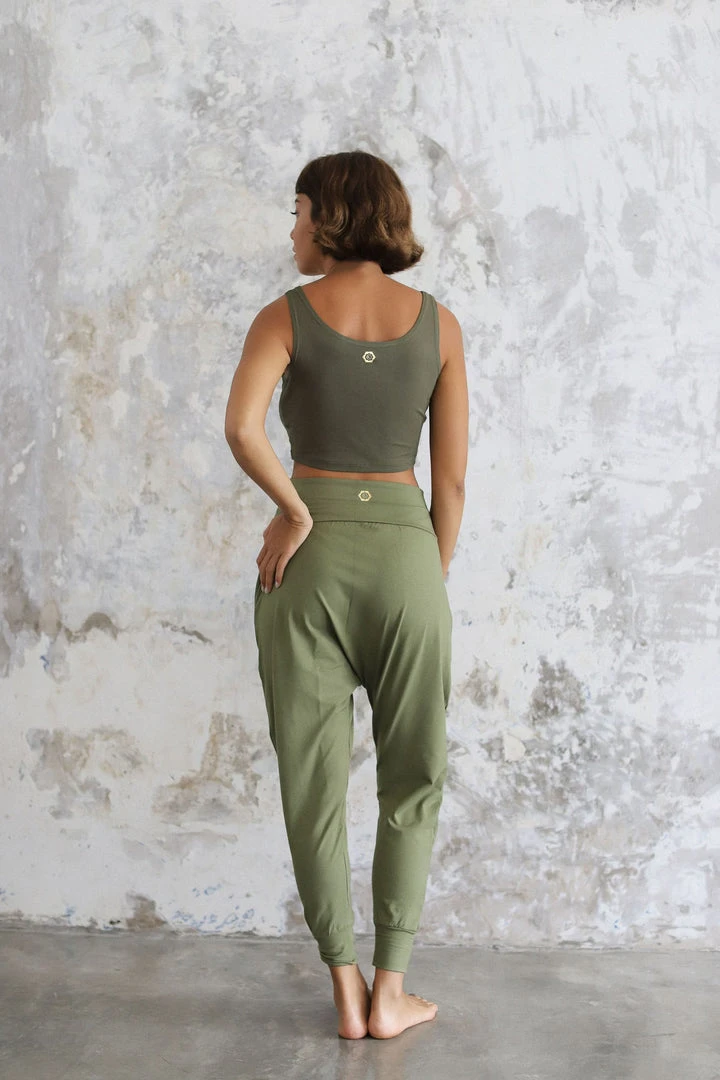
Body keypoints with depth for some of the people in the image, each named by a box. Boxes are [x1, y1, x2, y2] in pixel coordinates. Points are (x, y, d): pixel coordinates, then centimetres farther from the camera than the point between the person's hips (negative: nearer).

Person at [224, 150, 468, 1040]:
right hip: (403, 548, 1)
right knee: (411, 780, 14)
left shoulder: (285, 316, -2)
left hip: (310, 556, 0)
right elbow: (452, 476, 2)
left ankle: (347, 994, 18)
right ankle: (390, 992, 17)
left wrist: (295, 512, -8)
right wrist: (437, 577, 11)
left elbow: (241, 426, -21)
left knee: (315, 780, 10)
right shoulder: (438, 322, 3)